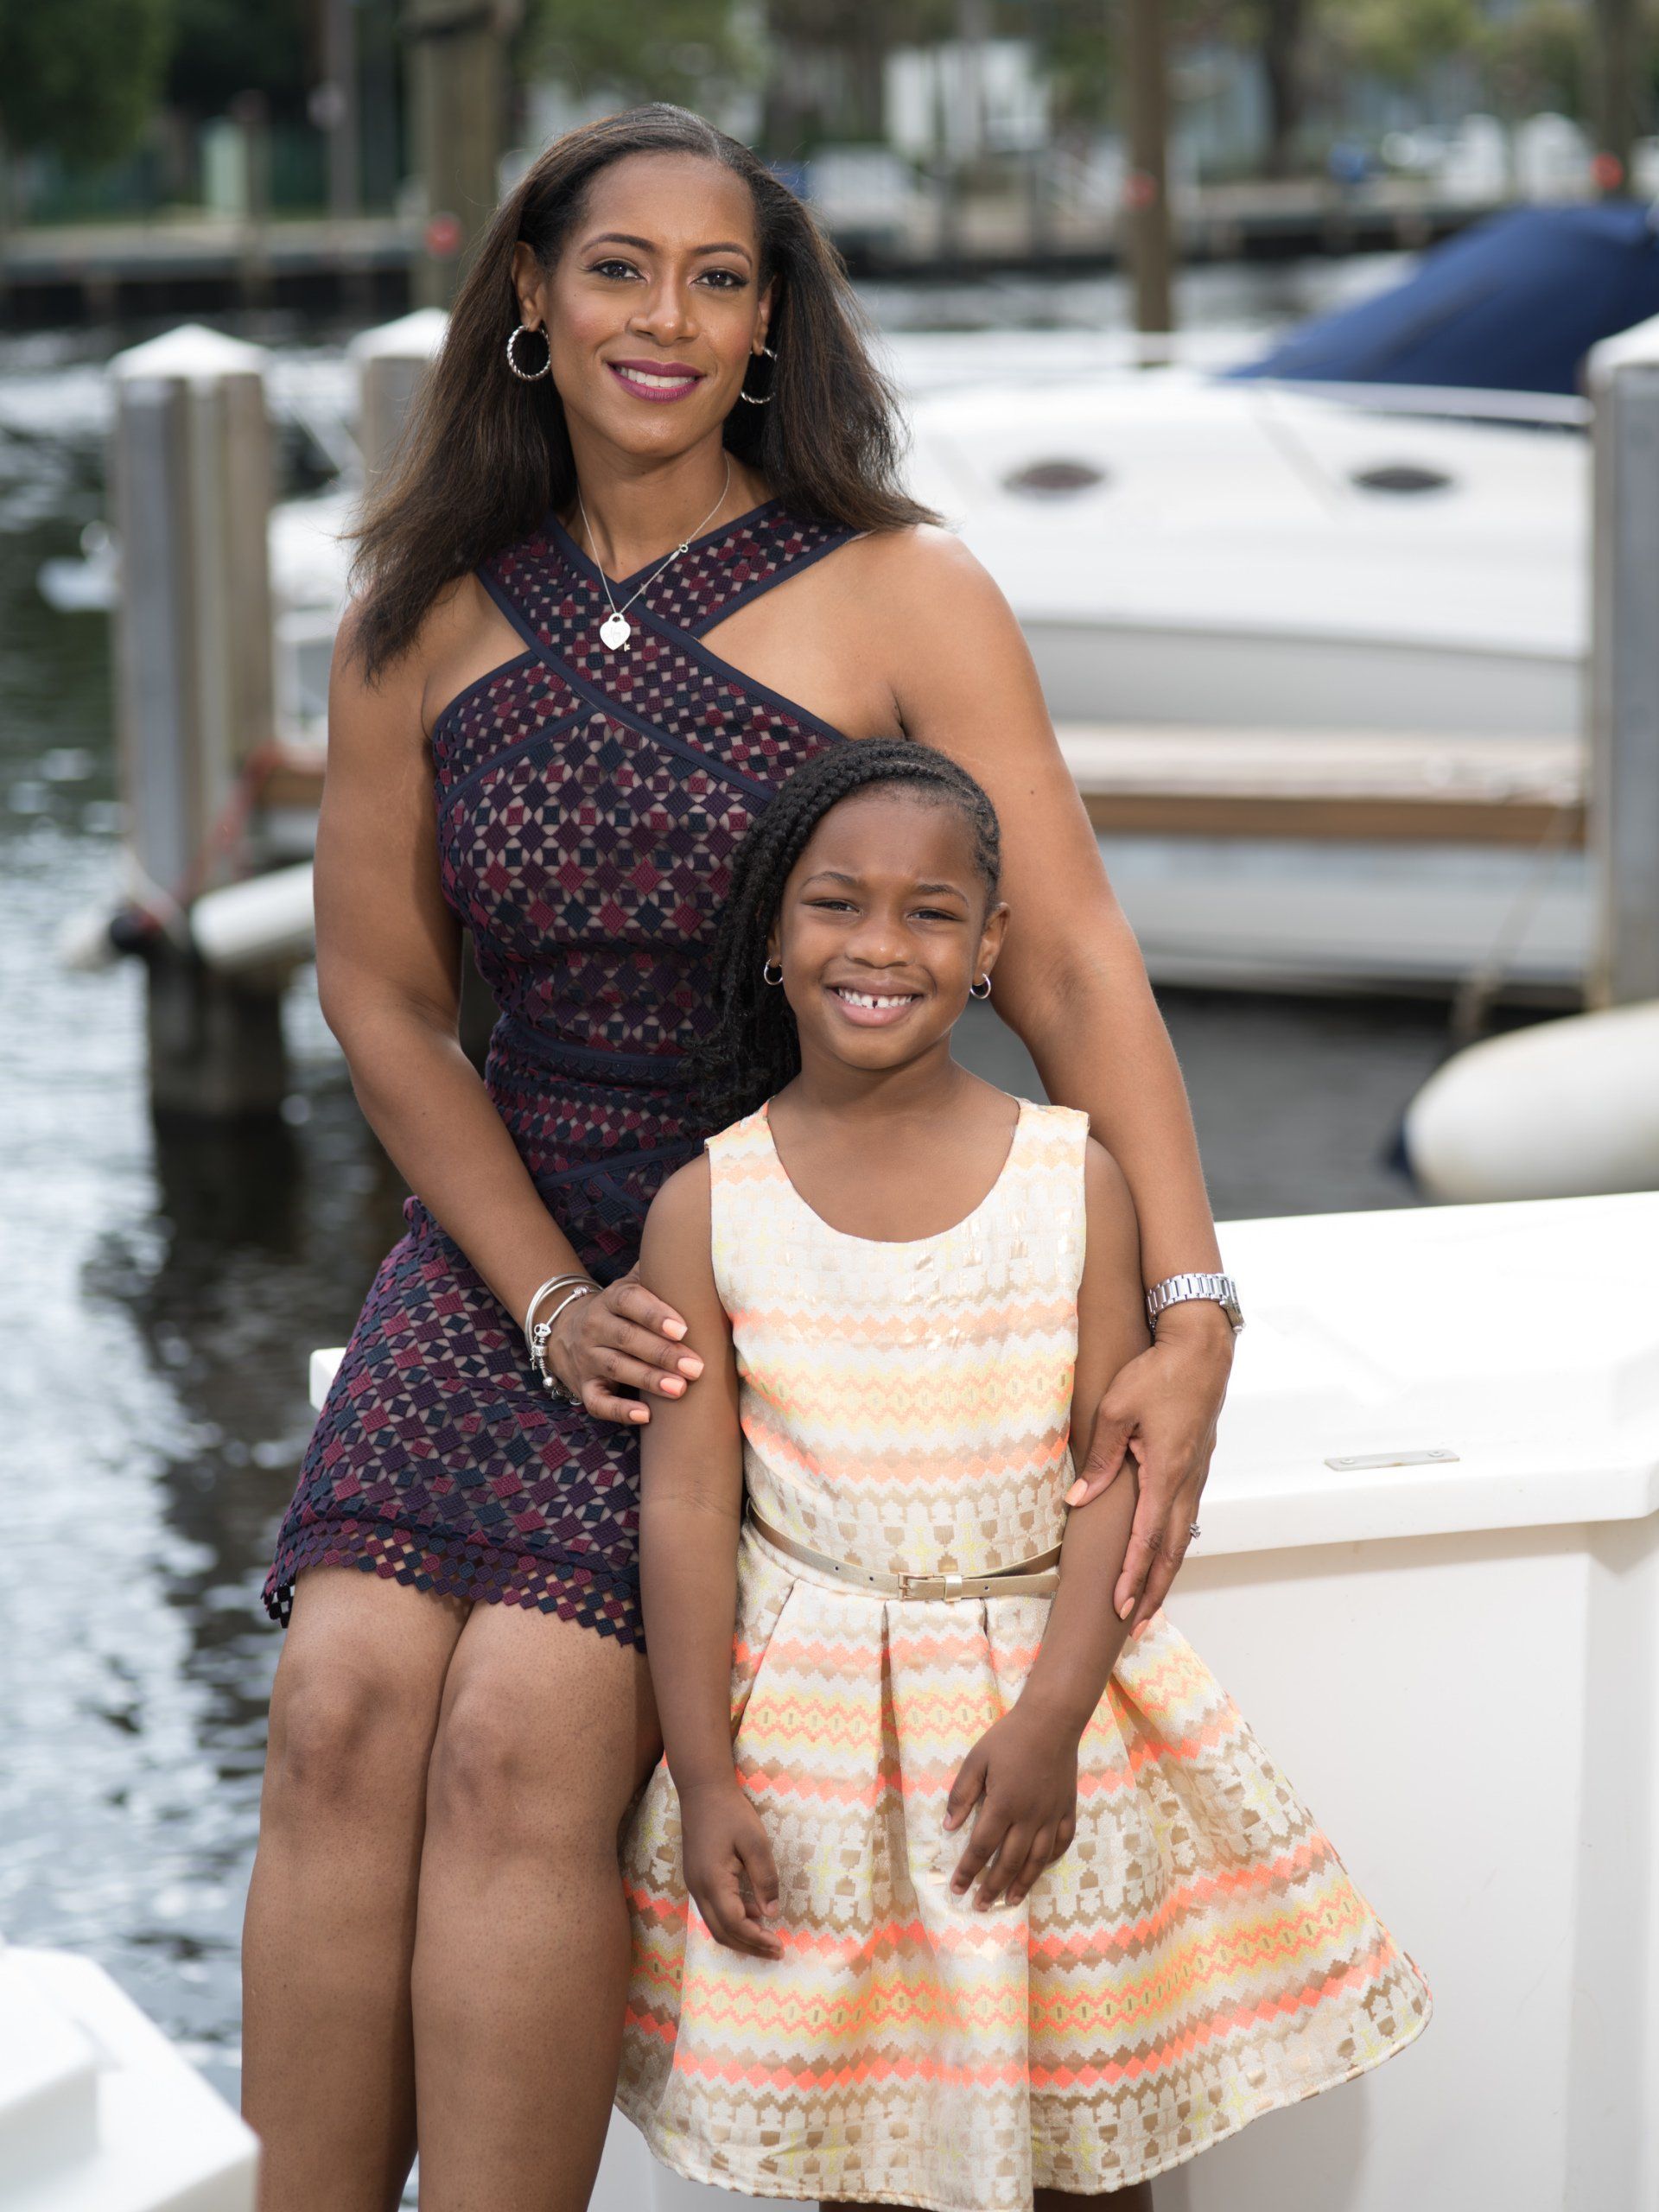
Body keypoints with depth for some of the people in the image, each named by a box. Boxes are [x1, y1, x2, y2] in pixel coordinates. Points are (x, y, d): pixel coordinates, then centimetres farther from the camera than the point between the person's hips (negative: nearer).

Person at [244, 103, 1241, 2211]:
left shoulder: (897, 596, -5)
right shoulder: (424, 621, 6)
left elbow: (1069, 963, -9)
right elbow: (381, 992, 9)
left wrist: (1187, 1315, -19)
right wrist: (550, 1301, -4)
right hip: (500, 1247, 4)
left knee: (519, 1744, -21)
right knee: (341, 1711, -17)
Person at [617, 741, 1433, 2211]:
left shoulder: (1075, 1178, -6)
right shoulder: (706, 1208, -6)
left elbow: (1116, 1470, -6)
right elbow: (688, 1502, -5)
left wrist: (1049, 1721, -15)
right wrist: (703, 1782, -8)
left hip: (1042, 1678, 0)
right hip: (808, 1703, 0)